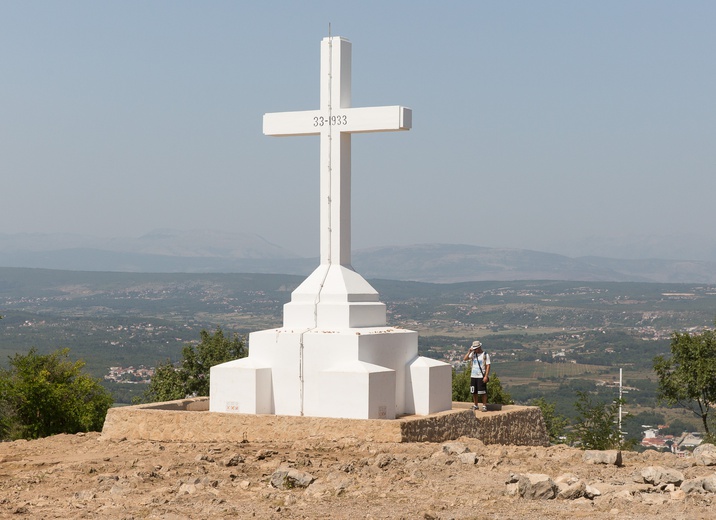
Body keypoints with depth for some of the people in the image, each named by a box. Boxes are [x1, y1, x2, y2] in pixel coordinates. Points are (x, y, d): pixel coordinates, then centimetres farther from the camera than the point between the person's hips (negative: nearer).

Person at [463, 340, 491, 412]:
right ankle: (475, 405, 20)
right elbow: (465, 359, 0)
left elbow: (488, 366, -8)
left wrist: (486, 376, -15)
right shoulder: (473, 354, 9)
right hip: (473, 376, 5)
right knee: (474, 392, 9)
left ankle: (484, 406, 3)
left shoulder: (485, 355, -5)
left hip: (481, 376, -5)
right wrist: (469, 352, -9)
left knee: (483, 392, -5)